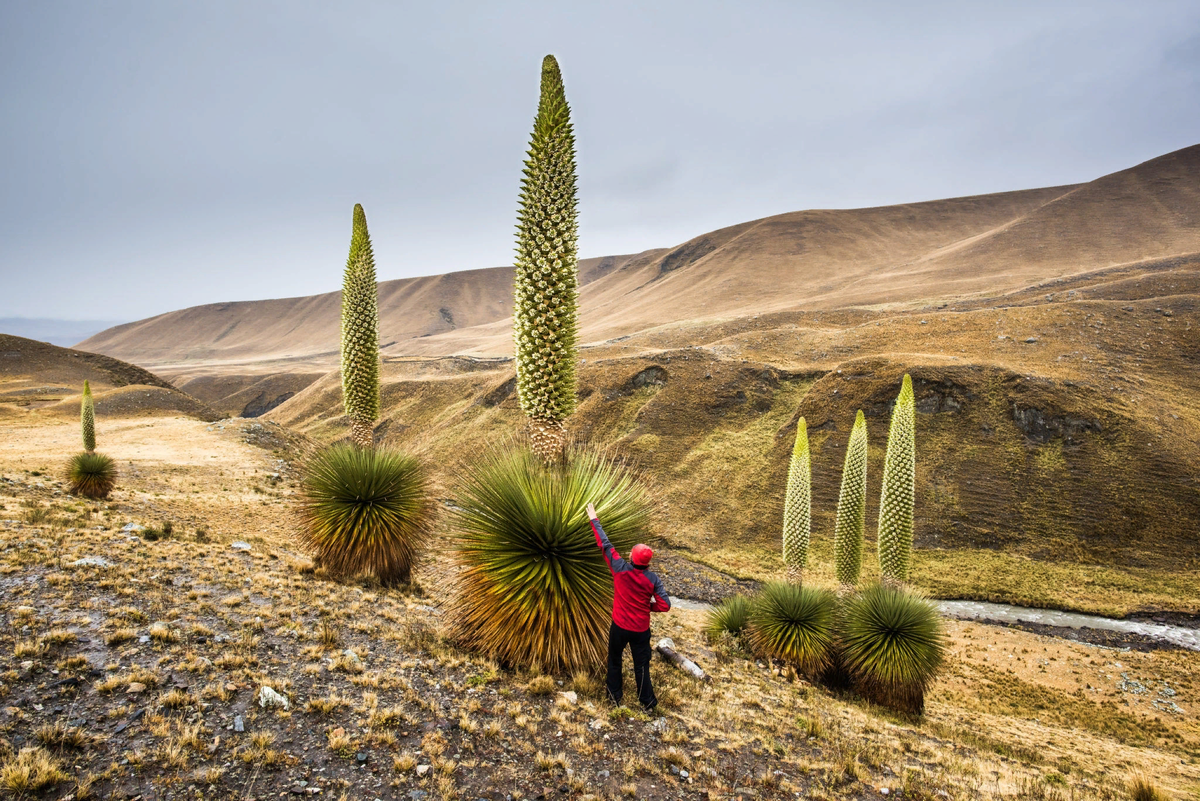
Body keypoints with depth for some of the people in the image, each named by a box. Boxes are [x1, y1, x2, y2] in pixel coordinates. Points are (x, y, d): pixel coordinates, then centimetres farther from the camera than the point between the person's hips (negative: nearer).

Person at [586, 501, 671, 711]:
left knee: (614, 659, 23)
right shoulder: (653, 579, -16)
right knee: (641, 665, 14)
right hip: (641, 629, 0)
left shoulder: (620, 569, -20)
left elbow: (605, 544, -13)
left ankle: (615, 695, 38)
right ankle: (647, 701, 27)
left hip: (619, 626, 0)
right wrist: (647, 605, 2)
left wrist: (594, 519, -4)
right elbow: (665, 605, -16)